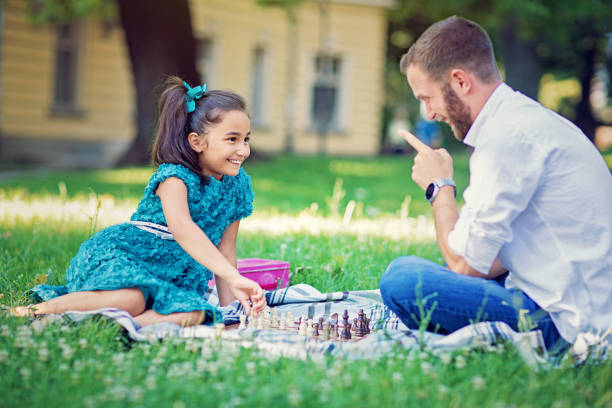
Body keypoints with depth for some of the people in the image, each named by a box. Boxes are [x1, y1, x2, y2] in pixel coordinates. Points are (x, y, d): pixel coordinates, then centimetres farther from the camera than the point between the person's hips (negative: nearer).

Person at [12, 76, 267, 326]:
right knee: (131, 300, -39)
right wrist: (234, 278, -49)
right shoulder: (174, 176, -18)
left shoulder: (238, 184, 4)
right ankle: (38, 310, -21)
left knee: (194, 314, -29)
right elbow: (181, 227, -40)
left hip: (170, 278, 6)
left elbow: (225, 251, 12)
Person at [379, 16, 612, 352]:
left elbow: (465, 262, -16)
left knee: (402, 277, -21)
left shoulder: (509, 136, -19)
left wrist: (439, 186, -2)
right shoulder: (526, 118, 13)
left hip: (561, 324, -11)